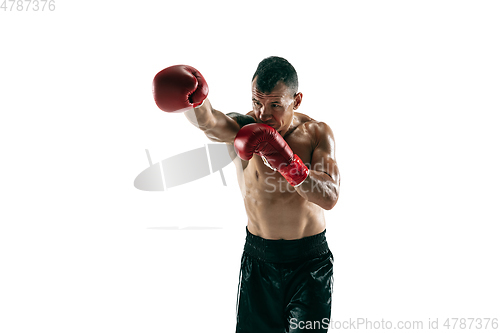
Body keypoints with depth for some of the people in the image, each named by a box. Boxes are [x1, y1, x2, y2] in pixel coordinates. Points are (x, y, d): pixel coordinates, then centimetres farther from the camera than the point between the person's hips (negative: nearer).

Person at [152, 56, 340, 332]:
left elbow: (330, 198, -18)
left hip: (310, 260, 0)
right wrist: (194, 100, -57)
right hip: (258, 259, 0)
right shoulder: (243, 128, -10)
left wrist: (287, 162, -32)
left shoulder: (317, 133, -8)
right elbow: (209, 123, -34)